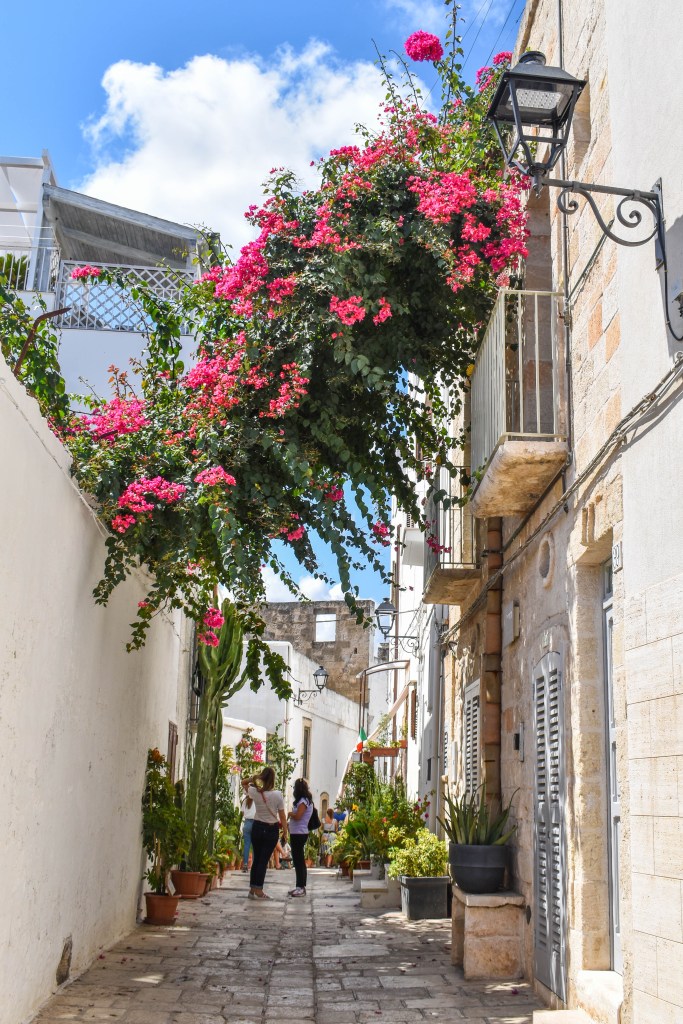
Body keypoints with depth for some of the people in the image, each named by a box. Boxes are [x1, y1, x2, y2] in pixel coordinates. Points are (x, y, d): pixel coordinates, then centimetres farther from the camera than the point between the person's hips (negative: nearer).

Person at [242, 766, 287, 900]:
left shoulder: (255, 792, -6)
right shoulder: (277, 794, -14)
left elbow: (243, 782, 14)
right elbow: (282, 816, -9)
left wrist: (255, 777, -3)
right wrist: (285, 831, 2)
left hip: (257, 827, 3)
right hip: (271, 829, -3)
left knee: (256, 858, 13)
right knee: (264, 860, 0)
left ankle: (252, 889, 16)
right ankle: (258, 891, 0)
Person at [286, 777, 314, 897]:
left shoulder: (303, 801, -14)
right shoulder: (305, 800, 16)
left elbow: (297, 816, -23)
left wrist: (290, 814, -6)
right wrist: (291, 814, 1)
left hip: (299, 834, -10)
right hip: (297, 833, 10)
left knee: (299, 860, -7)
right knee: (298, 860, 13)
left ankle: (301, 888, -5)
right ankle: (299, 886, 19)